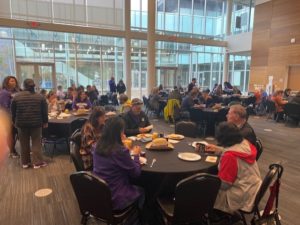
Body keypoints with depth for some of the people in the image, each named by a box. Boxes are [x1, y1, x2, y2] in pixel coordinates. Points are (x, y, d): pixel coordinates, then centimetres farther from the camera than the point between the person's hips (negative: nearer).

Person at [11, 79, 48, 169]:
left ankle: (25, 162, 22)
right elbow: (44, 111, 0)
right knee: (36, 143, 4)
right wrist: (45, 122, 9)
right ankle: (37, 162, 6)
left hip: (21, 123, 1)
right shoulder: (40, 97, -2)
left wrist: (15, 122, 19)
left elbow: (13, 111, 7)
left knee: (24, 144, 12)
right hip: (36, 123, -1)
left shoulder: (17, 96, 0)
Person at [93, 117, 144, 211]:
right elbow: (136, 173, -12)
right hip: (114, 199, -6)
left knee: (134, 187, 29)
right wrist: (135, 155, 2)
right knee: (140, 191, 22)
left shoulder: (98, 146, -5)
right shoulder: (120, 151, -25)